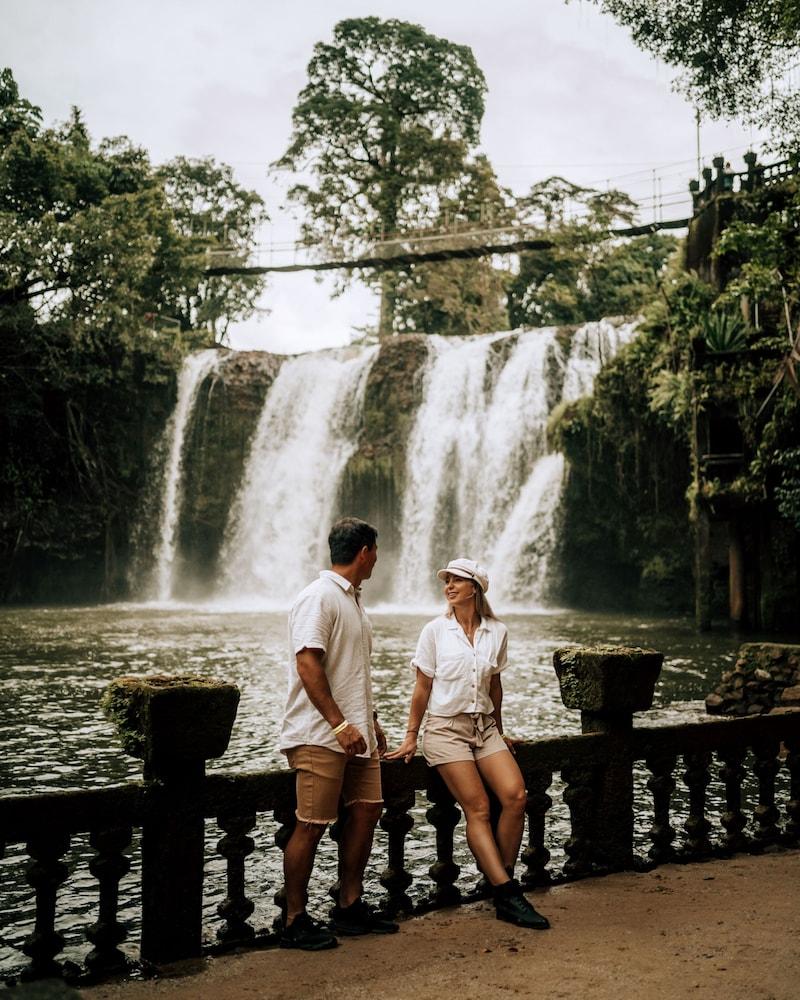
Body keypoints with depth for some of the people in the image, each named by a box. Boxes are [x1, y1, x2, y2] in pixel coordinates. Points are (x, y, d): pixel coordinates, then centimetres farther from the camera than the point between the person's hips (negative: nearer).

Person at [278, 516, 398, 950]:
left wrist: (370, 720, 25)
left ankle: (349, 907, 23)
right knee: (311, 826, -4)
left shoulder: (352, 599, 18)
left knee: (367, 810, 11)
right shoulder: (319, 597, -13)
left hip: (354, 732, 10)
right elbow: (307, 663, -22)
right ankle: (294, 921, 8)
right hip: (321, 735, -10)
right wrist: (340, 724, -24)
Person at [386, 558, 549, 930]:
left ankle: (501, 882, 0)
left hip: (484, 726, 3)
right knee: (478, 808, -11)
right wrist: (411, 737, 2)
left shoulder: (497, 632, 4)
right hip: (446, 728, -3)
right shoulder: (436, 630, -3)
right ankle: (507, 893, -8)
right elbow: (422, 687, 1)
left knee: (515, 795, -15)